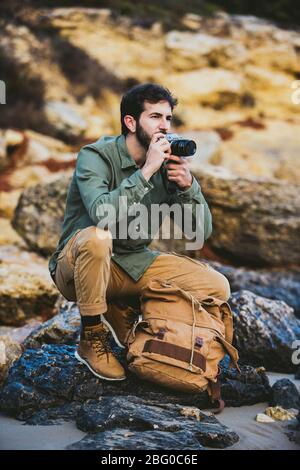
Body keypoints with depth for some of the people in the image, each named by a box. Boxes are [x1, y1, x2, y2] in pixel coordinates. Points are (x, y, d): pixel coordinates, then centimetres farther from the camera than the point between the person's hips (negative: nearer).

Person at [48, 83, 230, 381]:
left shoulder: (168, 164, -1)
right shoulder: (96, 156, -16)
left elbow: (202, 231, -2)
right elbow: (103, 215, -36)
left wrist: (188, 186, -19)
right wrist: (146, 172, -32)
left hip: (134, 264, 6)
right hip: (76, 266, -5)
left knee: (217, 288, -6)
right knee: (97, 238, -40)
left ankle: (123, 314, 7)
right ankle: (91, 339, -18)